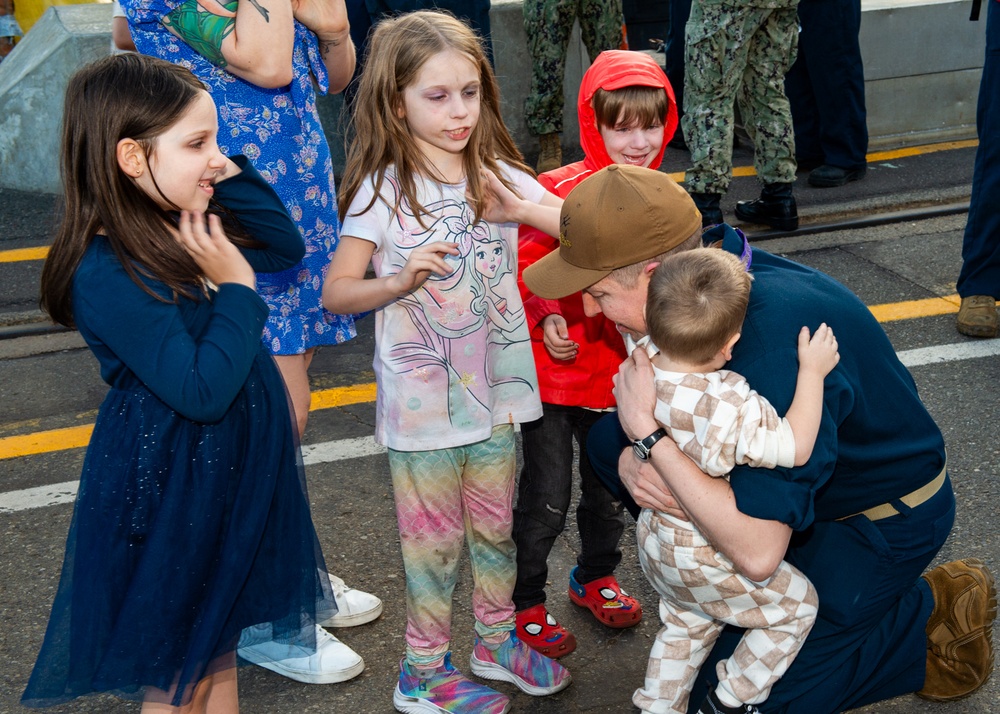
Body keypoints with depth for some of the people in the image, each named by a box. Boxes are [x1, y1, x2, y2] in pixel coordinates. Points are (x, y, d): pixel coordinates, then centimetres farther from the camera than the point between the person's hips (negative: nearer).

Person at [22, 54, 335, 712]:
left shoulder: (186, 230, -1)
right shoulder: (109, 276, -27)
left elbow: (287, 247, 11)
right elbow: (202, 391, -29)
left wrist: (230, 176, -3)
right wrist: (236, 289, -23)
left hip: (232, 472, 9)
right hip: (169, 491, -8)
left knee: (219, 649, 24)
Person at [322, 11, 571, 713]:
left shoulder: (501, 178, 1)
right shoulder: (383, 192, -10)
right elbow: (336, 291, -11)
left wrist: (524, 211, -20)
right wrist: (401, 280, -27)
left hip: (496, 389, 4)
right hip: (422, 402, -4)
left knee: (495, 525, 18)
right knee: (435, 541, 8)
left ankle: (496, 639, 39)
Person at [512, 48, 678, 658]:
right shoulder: (561, 189, -18)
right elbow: (525, 264, -12)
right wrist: (547, 317, -25)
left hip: (620, 373, 6)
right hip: (555, 371, -6)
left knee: (610, 487, 22)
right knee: (547, 498, 3)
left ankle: (596, 576, 45)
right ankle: (525, 603, 22)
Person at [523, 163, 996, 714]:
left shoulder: (776, 345, -40)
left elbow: (757, 554, -41)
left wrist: (646, 430, -39)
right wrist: (633, 460, -23)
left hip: (880, 518, -8)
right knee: (607, 439, -3)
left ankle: (928, 612, 5)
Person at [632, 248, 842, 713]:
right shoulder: (730, 408, -40)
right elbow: (796, 448, -28)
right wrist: (812, 371, -24)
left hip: (656, 532, 7)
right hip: (707, 559, -7)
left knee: (686, 622, 32)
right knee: (797, 604, 18)